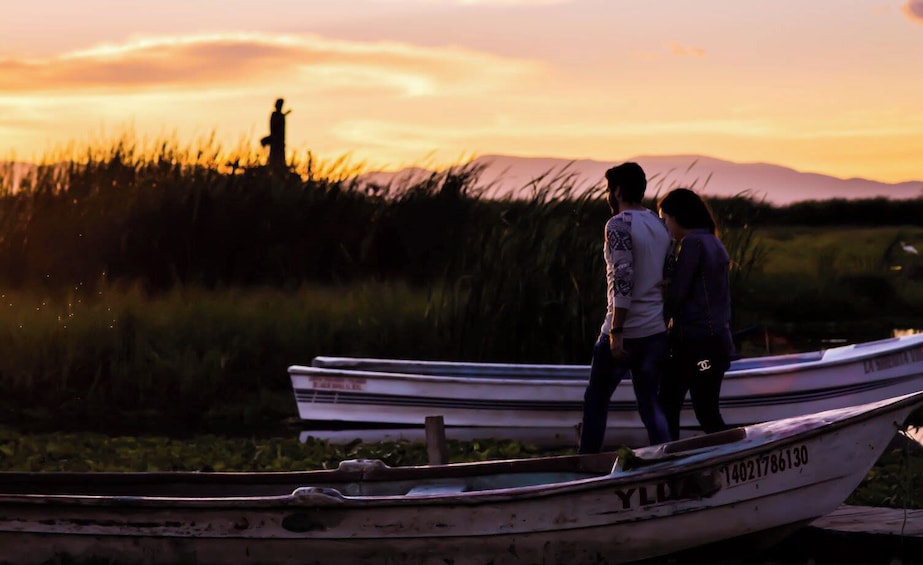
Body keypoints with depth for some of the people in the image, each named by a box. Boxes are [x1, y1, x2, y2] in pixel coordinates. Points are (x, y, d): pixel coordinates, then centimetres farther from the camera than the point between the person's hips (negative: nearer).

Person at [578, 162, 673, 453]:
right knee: (650, 404, 10)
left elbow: (623, 279, -20)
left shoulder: (619, 224, -12)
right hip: (656, 331, 7)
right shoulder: (660, 226, 12)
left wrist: (616, 332, -19)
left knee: (596, 400, 8)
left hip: (625, 331, -7)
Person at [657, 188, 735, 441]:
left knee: (706, 413, -4)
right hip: (716, 338, 9)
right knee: (668, 403, 11)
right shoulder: (713, 243, 16)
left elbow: (676, 294, -15)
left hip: (699, 342, -9)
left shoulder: (692, 243, -12)